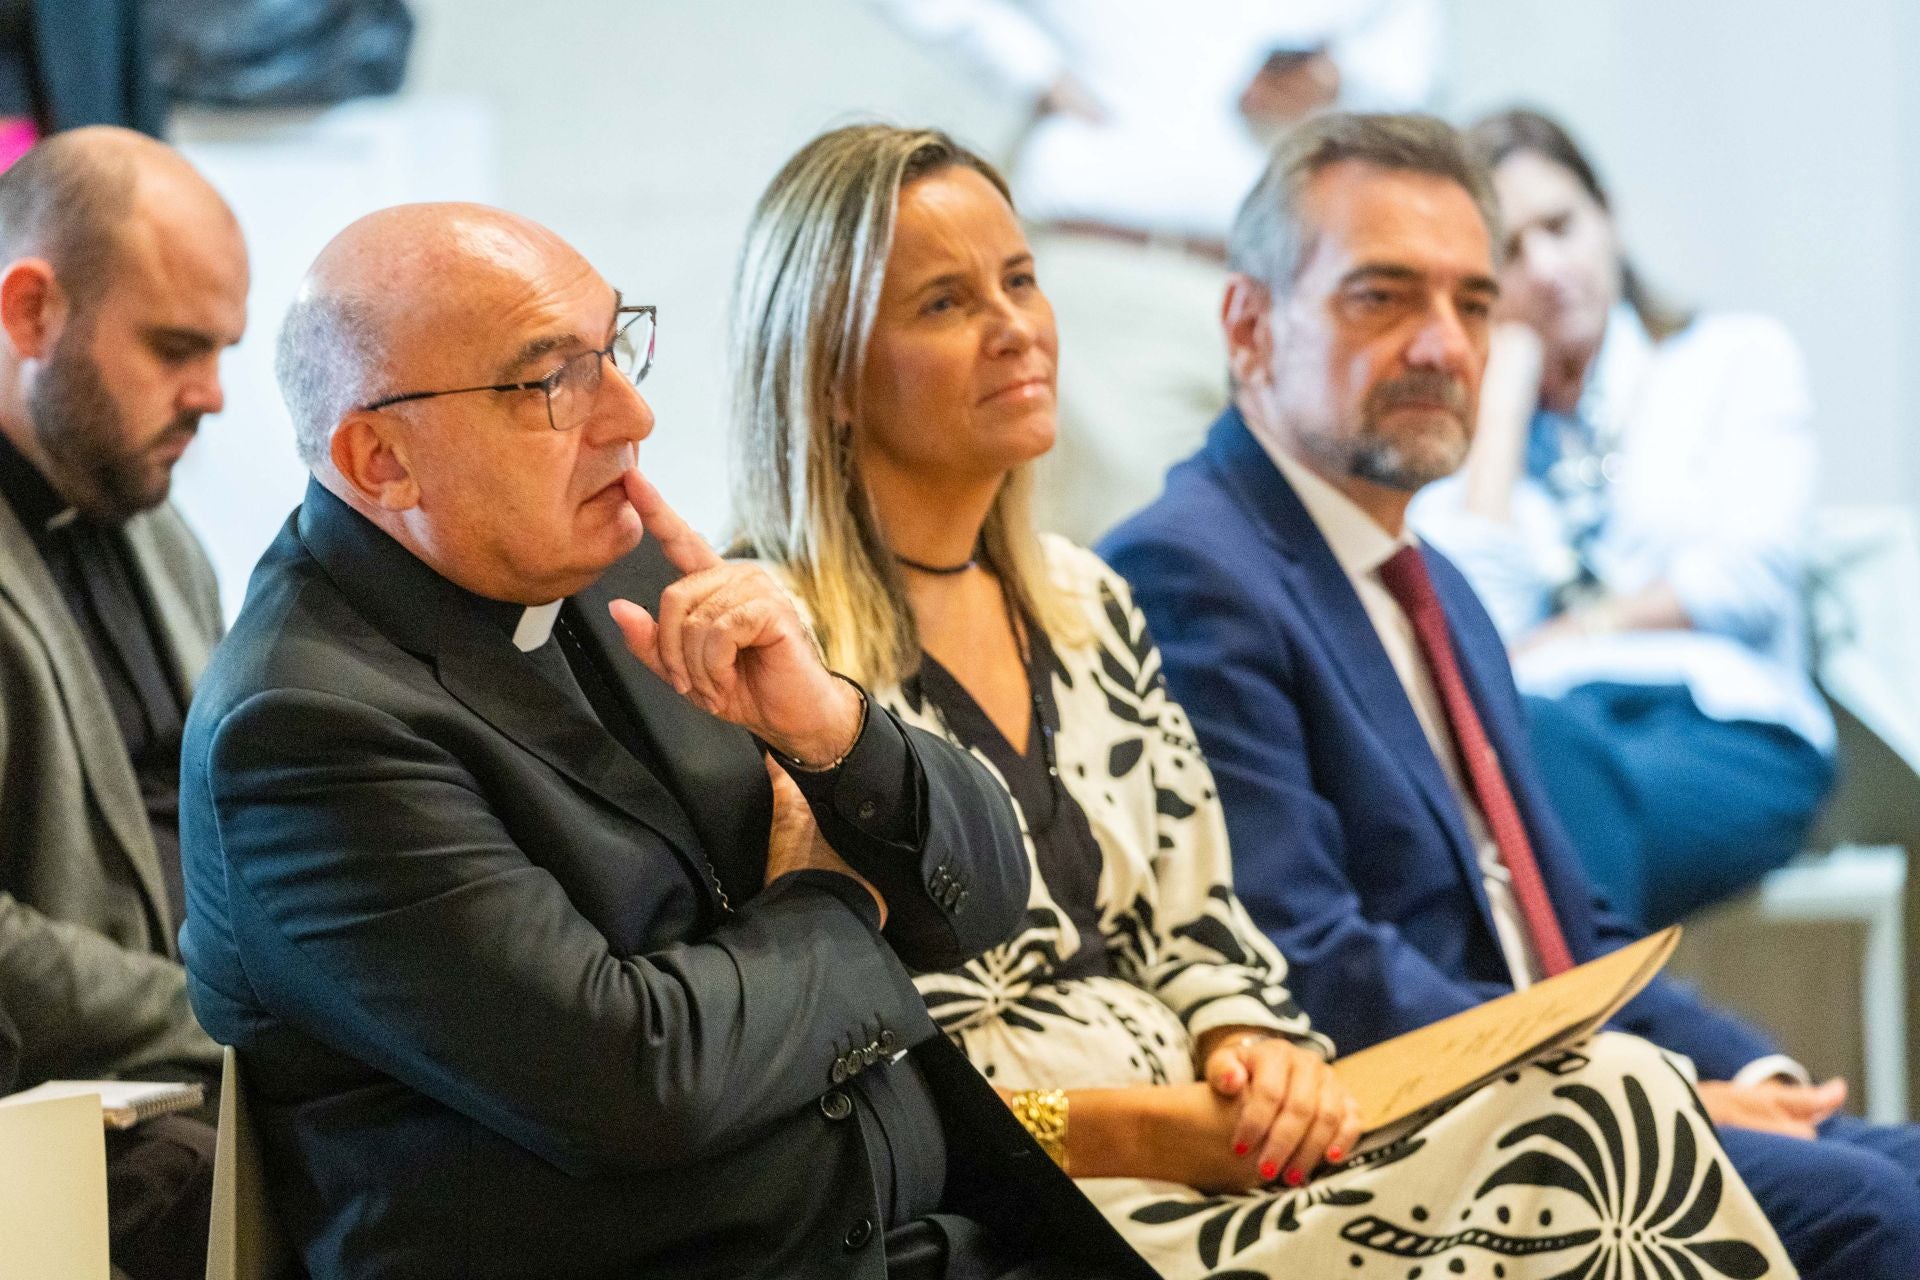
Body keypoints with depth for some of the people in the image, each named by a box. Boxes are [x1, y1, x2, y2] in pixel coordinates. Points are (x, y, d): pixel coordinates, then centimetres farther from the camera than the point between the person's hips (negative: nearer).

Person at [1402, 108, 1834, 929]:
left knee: (1563, 769, -37)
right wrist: (1507, 382, 10)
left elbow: (1753, 574, 3)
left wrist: (1558, 639, 0)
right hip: (1548, 720, 1)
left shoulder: (1740, 358, 19)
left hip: (1728, 738, -1)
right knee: (1544, 735, -37)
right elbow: (1478, 621, 1)